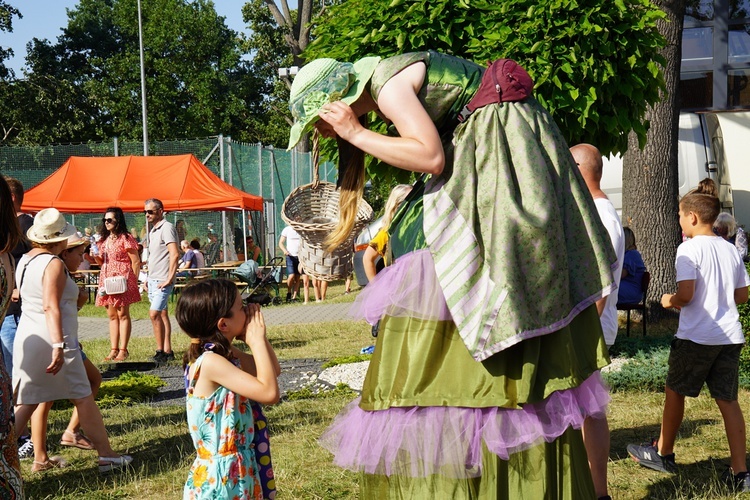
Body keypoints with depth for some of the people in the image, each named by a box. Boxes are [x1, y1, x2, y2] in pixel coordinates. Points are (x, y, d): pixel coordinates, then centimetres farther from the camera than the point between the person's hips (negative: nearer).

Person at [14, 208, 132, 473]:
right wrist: (59, 345, -27)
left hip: (27, 338, 8)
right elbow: (51, 307, -23)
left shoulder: (25, 260, 10)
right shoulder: (53, 264, -15)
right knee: (83, 398, 3)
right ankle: (106, 456, 10)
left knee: (27, 402, 10)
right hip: (53, 339, -8)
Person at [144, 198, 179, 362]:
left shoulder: (166, 228, -13)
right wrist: (148, 279, 18)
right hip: (153, 280, 10)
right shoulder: (153, 230, 17)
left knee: (154, 313, -15)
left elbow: (174, 254, -22)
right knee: (162, 314, 10)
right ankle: (167, 351, 13)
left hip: (162, 281, -10)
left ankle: (161, 351, -9)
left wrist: (169, 278, -23)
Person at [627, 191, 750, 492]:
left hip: (696, 336, -6)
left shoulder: (689, 249, -11)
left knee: (674, 391, 13)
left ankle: (663, 453, 28)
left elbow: (686, 294, -20)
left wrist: (669, 301, 0)